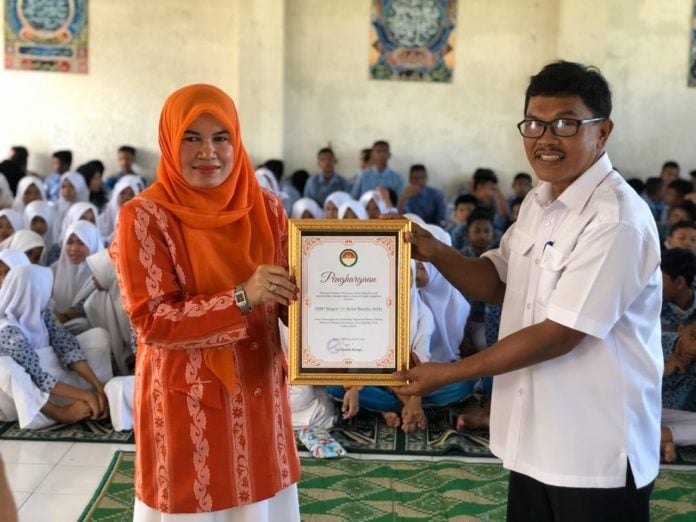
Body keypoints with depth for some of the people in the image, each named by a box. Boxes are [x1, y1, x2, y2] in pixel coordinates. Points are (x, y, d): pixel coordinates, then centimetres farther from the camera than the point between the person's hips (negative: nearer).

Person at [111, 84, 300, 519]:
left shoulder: (266, 208, 1)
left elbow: (290, 297, 6)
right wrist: (241, 298, -26)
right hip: (187, 399, -4)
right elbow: (151, 321, -16)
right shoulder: (144, 217, -12)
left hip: (259, 390, 4)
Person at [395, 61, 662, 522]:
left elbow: (558, 336, -23)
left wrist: (449, 373, -17)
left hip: (595, 453, -8)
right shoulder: (539, 202, 6)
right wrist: (436, 253, -5)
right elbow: (497, 284, 14)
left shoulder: (617, 221, -22)